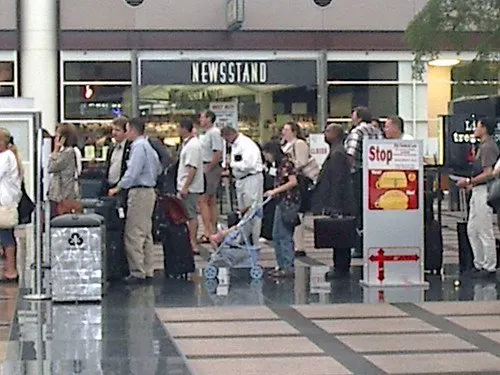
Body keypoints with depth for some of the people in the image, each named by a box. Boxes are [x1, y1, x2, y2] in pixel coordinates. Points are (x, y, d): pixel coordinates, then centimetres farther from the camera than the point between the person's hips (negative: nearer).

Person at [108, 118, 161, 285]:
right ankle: (148, 271, 16)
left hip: (139, 192, -10)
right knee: (146, 233, 13)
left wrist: (118, 188, -13)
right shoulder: (148, 146, 15)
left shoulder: (138, 147, -15)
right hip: (149, 191, 10)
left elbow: (132, 172, -20)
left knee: (134, 234, -8)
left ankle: (137, 272, -9)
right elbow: (158, 169, 23)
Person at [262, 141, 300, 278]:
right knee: (276, 236, 12)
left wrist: (274, 191, -18)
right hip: (282, 202, 10)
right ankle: (282, 266, 17)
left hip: (289, 201, -10)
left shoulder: (286, 163, -13)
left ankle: (289, 268, -3)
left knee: (285, 236, -7)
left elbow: (293, 182, -20)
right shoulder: (280, 164, 15)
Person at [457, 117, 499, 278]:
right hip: (478, 192, 11)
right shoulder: (483, 146, 16)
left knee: (485, 232, -4)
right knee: (472, 230, 15)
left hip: (485, 192, -11)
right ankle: (479, 264, 21)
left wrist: (469, 181, -18)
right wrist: (473, 184, 20)